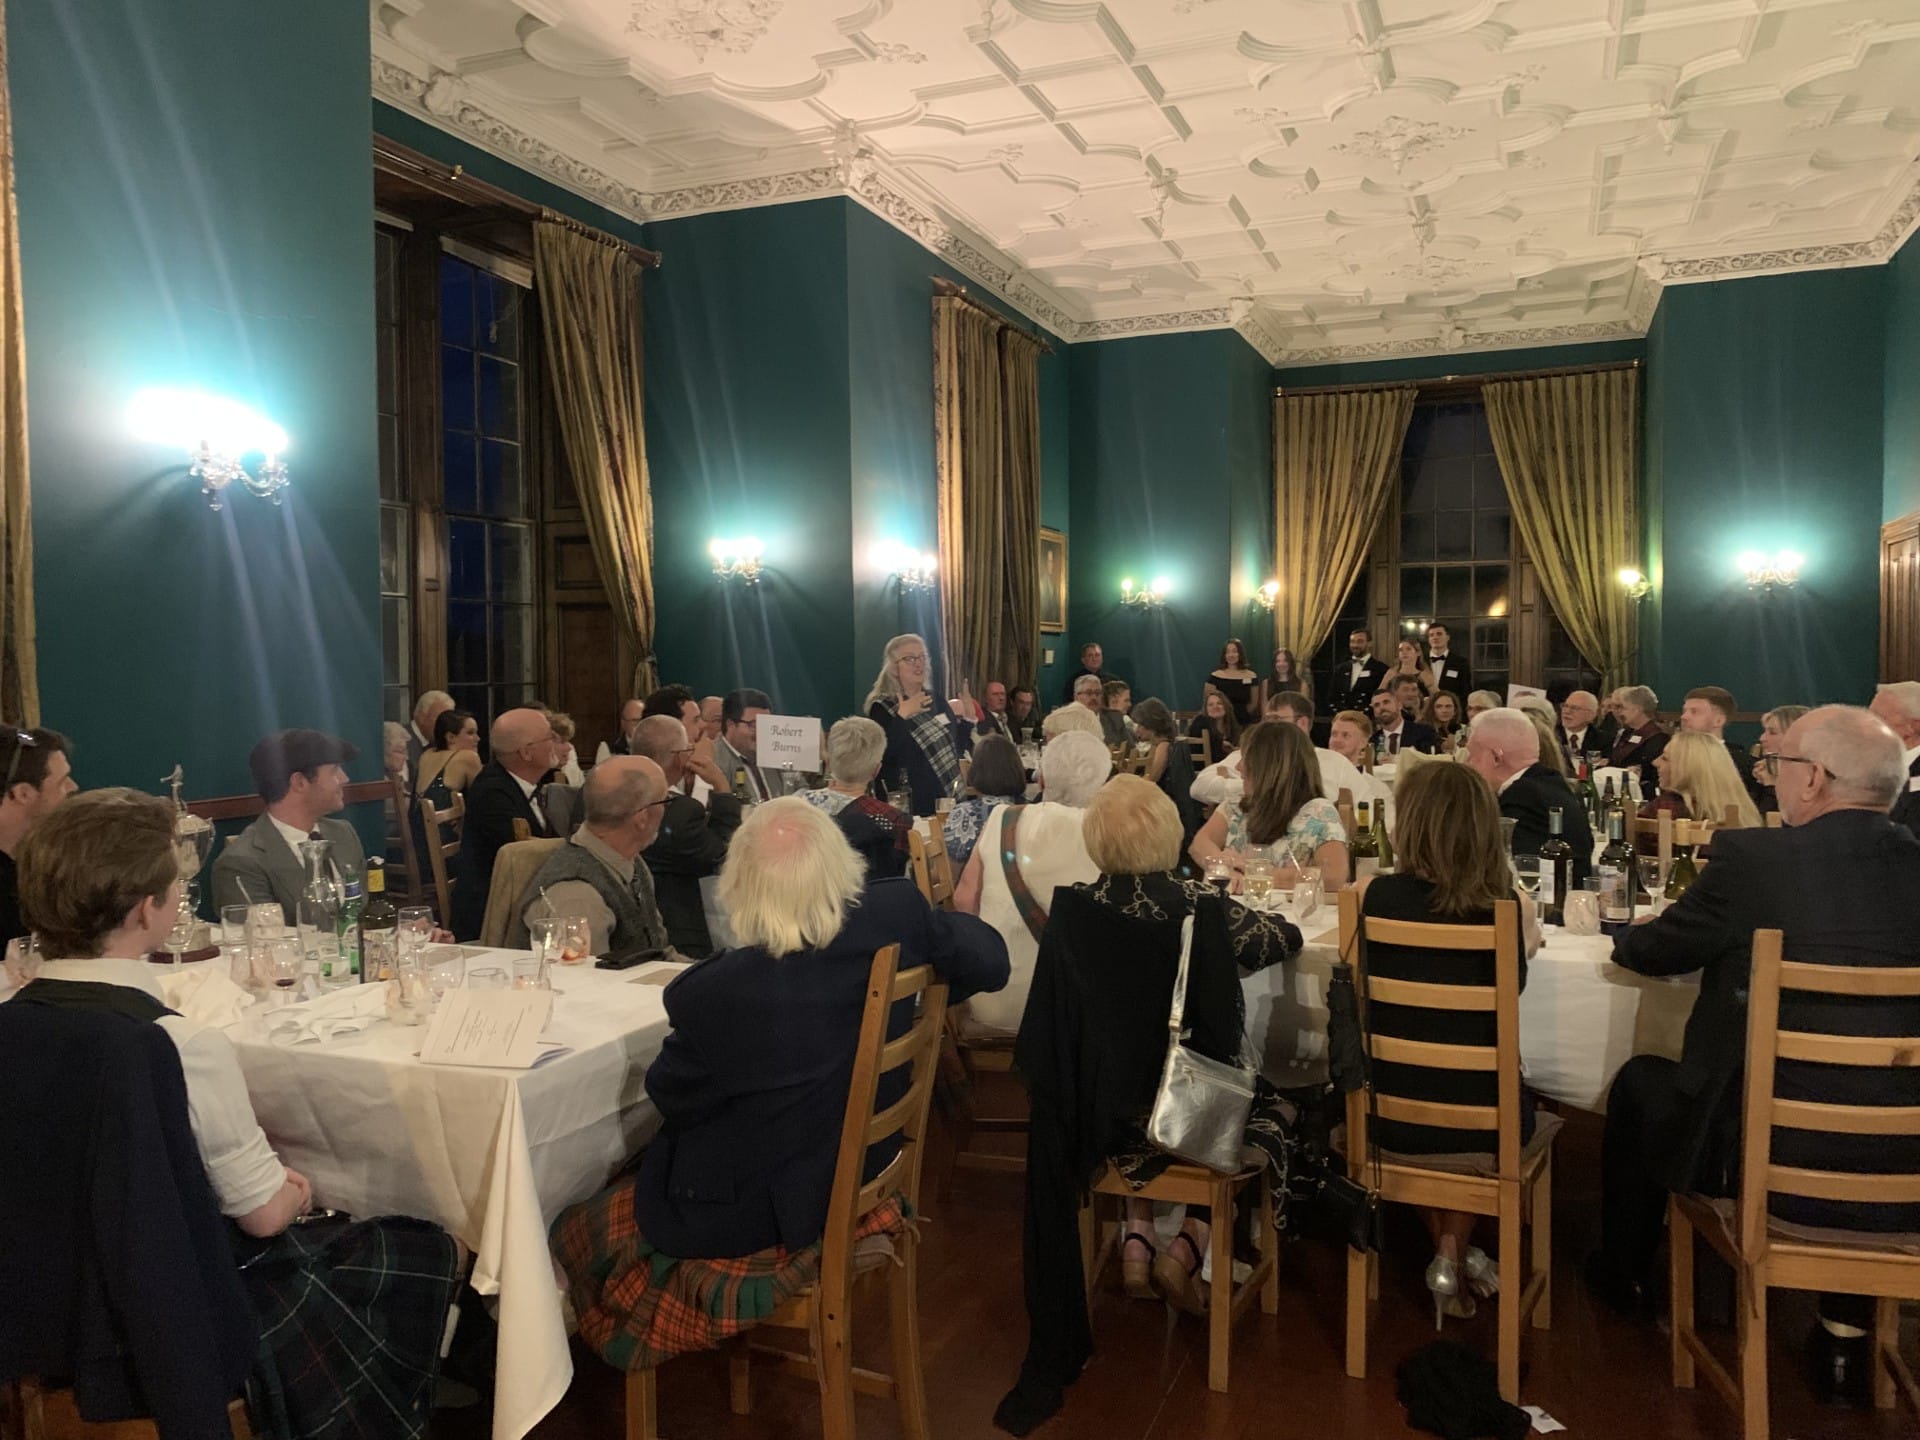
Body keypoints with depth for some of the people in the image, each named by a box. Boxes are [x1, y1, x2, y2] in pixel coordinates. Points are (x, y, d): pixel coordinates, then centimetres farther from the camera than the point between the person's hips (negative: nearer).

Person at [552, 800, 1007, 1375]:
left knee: (577, 1229, 19)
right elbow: (989, 960, -4)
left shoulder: (716, 992, -32)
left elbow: (672, 1096, -14)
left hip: (763, 1212, -6)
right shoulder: (896, 915, -21)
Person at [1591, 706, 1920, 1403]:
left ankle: (1623, 1275, 43)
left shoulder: (1752, 859, -16)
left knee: (1640, 1081, 23)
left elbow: (1647, 953, -2)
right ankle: (1847, 1326, 34)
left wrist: (1631, 935, 22)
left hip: (1768, 1159, -4)